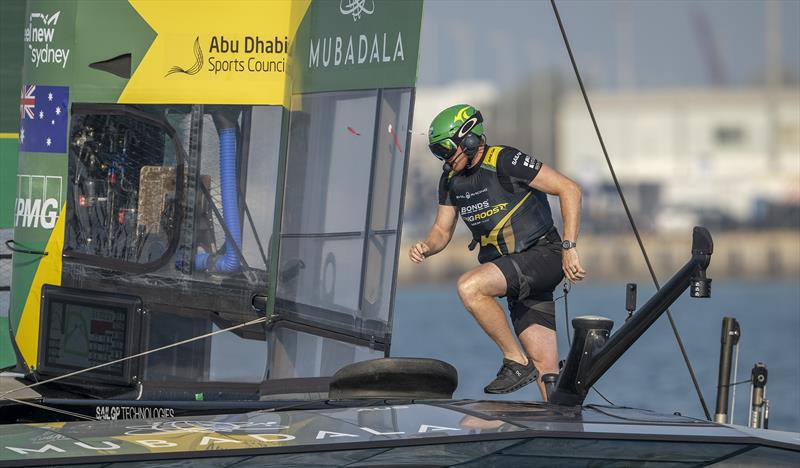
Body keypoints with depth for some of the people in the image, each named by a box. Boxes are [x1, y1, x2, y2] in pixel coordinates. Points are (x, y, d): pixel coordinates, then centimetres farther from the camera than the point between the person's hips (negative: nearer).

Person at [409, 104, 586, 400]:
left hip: (543, 256, -7)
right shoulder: (451, 179, 7)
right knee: (545, 368, 2)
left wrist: (569, 248, -20)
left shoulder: (504, 162, -16)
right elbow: (442, 230, 17)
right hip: (515, 272, 7)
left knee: (469, 287, -28)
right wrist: (426, 247, -7)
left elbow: (569, 190, -16)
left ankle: (516, 361, -15)